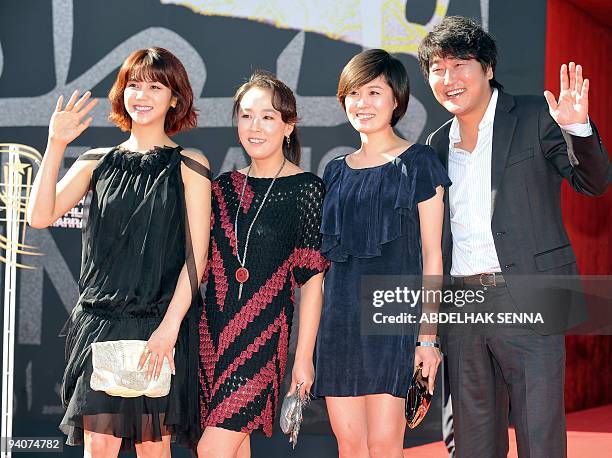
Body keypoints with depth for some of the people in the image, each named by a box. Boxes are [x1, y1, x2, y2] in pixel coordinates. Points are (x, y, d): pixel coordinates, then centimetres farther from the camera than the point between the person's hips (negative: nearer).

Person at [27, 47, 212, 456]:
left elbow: (196, 256, -3)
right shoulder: (98, 162, 11)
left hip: (161, 325, -2)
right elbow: (40, 217, -1)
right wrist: (55, 146, -8)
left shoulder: (189, 166, 3)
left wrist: (169, 327, -12)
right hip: (101, 321, 2)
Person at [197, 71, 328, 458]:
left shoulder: (306, 189, -4)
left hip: (263, 334, -5)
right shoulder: (224, 187, 11)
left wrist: (304, 357, -8)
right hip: (213, 330, 5)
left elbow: (312, 278, -6)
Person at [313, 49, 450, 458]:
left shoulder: (418, 163, 1)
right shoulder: (337, 171, 15)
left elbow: (431, 255, -1)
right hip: (339, 314, 5)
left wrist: (428, 334, -8)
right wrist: (311, 333, 13)